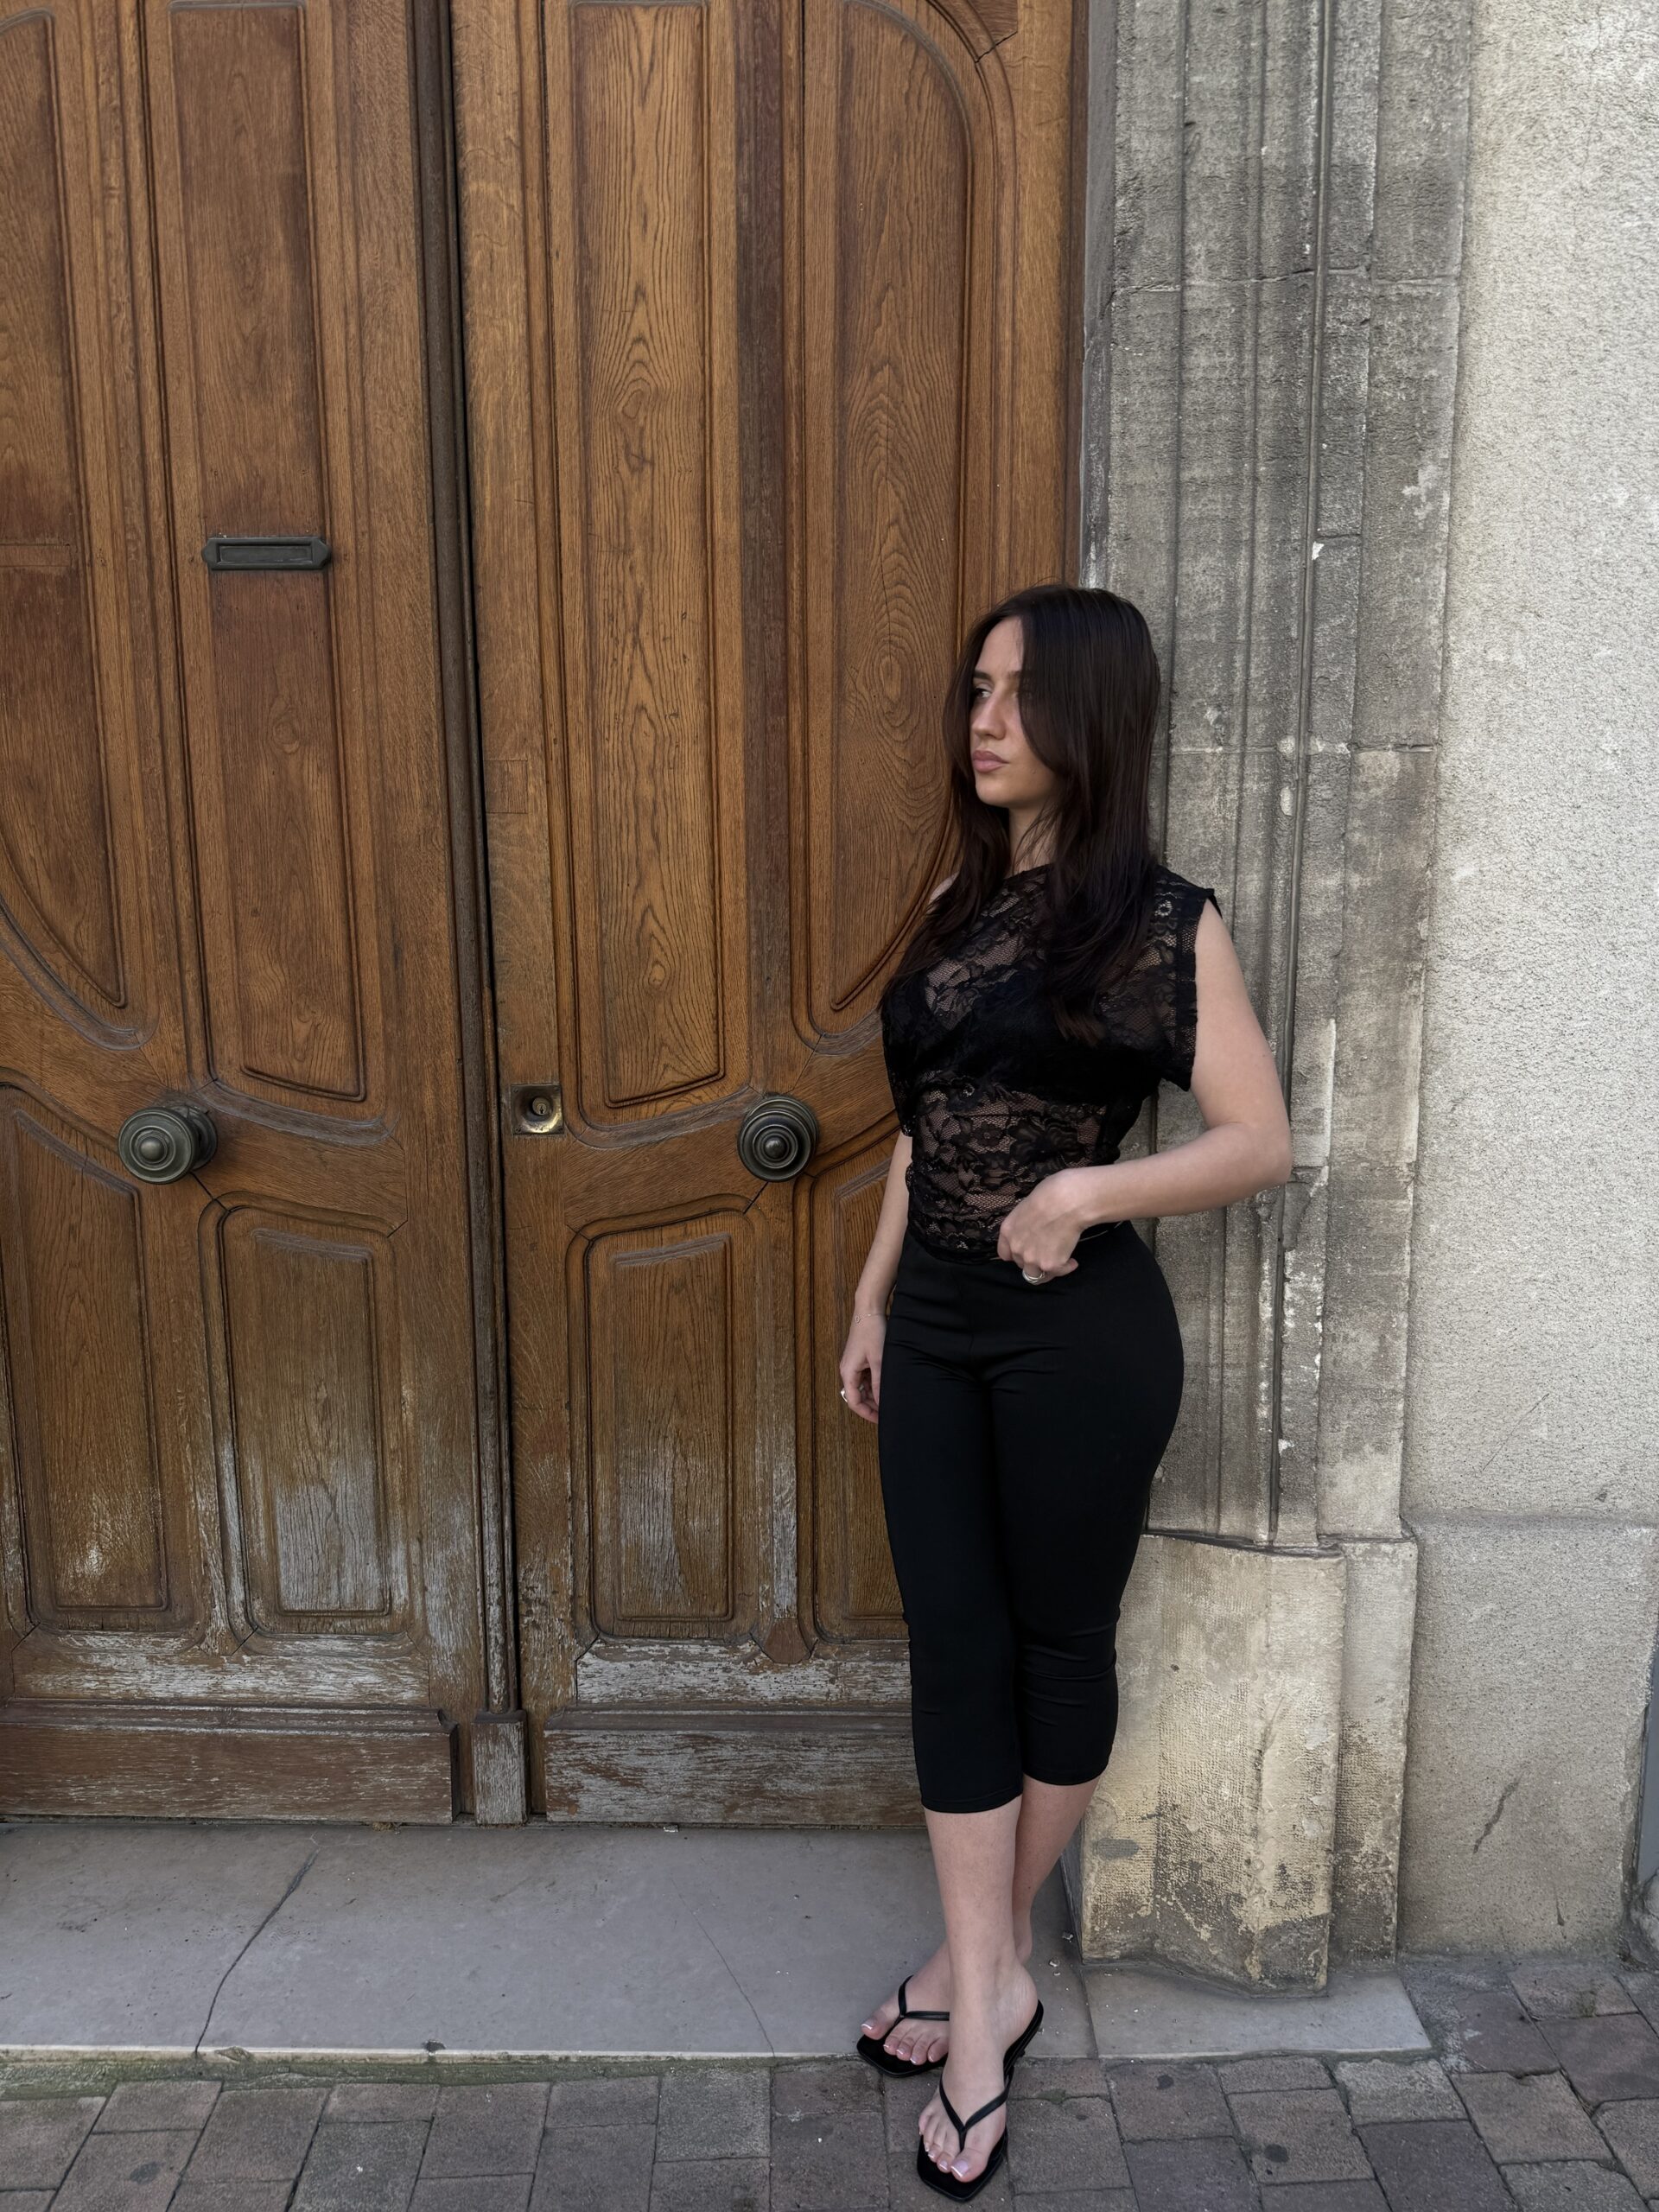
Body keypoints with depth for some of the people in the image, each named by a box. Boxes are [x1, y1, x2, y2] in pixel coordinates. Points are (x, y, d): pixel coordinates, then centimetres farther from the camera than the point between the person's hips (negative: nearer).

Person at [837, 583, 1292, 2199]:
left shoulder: (1159, 920, -10)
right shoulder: (959, 907, 9)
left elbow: (1261, 1142, -11)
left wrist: (1092, 1186, -24)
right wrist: (873, 1299, 14)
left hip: (1080, 1333, -6)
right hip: (936, 1324, 6)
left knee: (1057, 1637, 11)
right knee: (951, 1645, 7)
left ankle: (990, 1956, 32)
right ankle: (984, 1992, 19)